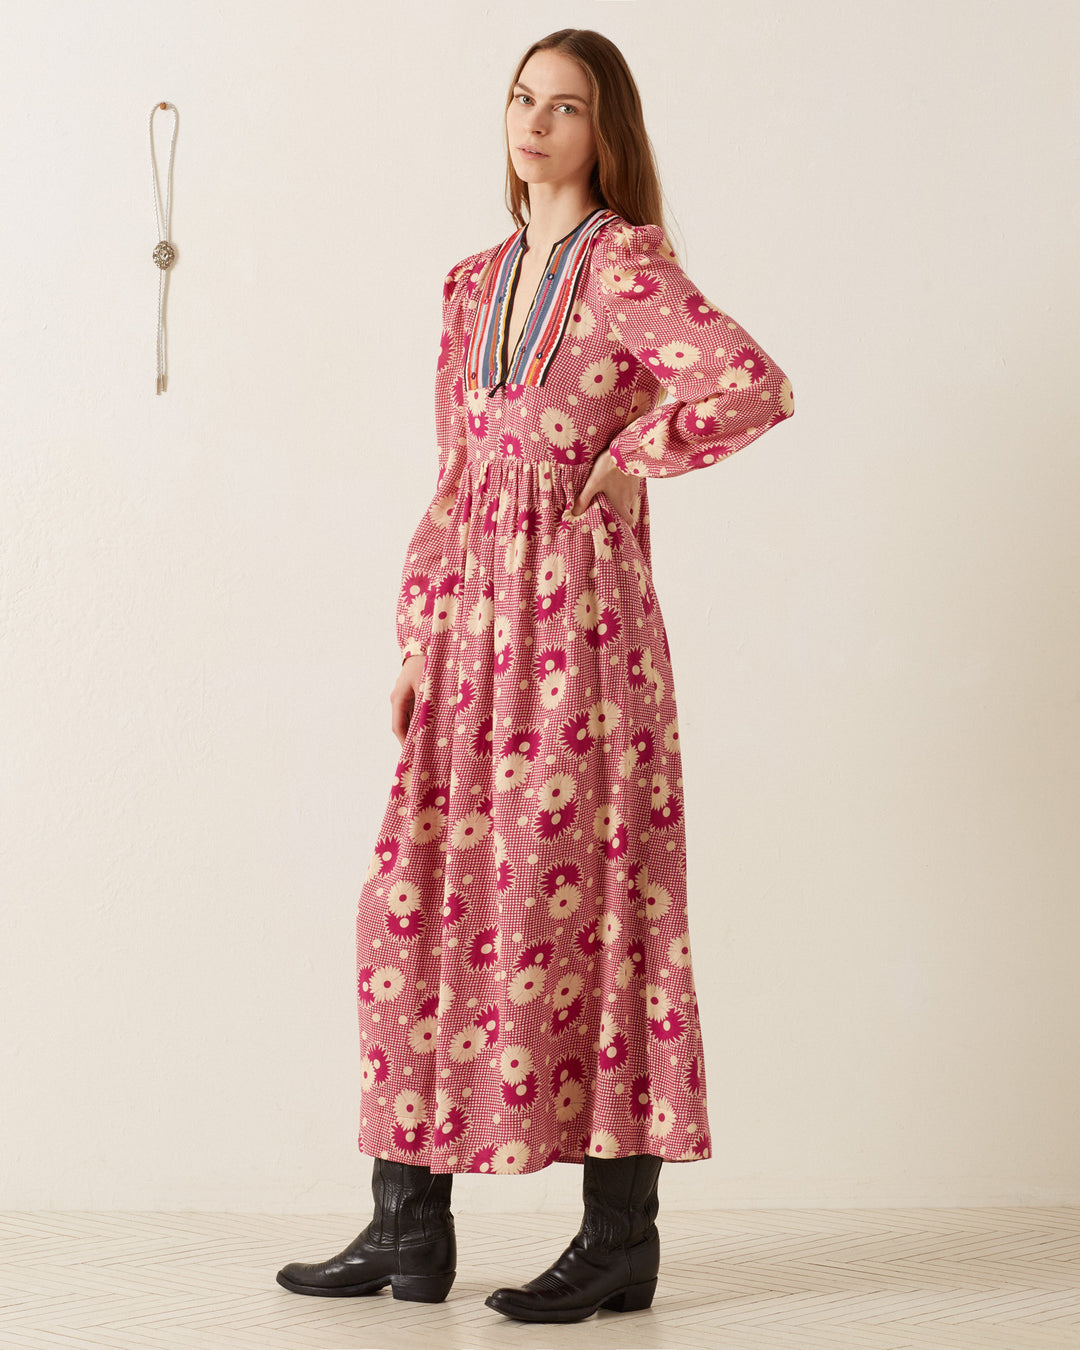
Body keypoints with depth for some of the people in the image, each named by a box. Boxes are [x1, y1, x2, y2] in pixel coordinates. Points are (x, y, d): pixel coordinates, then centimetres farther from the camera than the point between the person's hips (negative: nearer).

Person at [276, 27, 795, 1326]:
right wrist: (417, 643, 12)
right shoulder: (477, 284, 17)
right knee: (421, 895, 5)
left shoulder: (627, 267, -4)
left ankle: (619, 1241, 5)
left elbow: (758, 387, -19)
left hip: (581, 615, -7)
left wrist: (627, 463, -9)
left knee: (579, 899, -5)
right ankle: (409, 1226, 14)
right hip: (476, 628, 7)